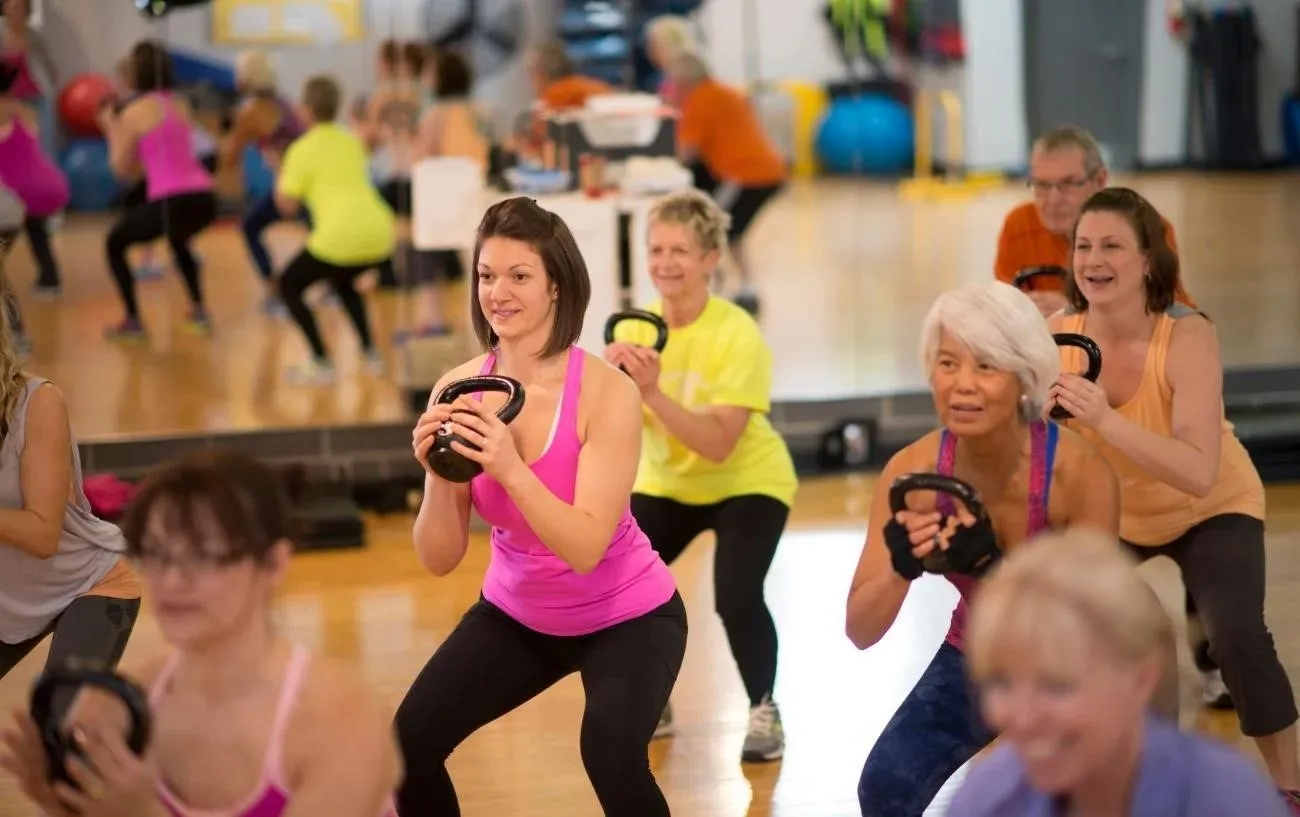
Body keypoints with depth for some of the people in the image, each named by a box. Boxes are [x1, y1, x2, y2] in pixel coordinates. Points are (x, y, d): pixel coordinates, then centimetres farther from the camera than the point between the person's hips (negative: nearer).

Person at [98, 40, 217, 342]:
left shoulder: (135, 112, 0)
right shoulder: (180, 105, 19)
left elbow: (122, 168, 8)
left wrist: (112, 131, 23)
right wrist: (120, 129, 33)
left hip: (171, 201, -7)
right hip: (203, 198, 7)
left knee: (115, 243, 18)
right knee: (178, 241, 40)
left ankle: (133, 321, 11)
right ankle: (199, 311, 32)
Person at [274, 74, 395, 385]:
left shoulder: (301, 150, 1)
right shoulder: (353, 142, 19)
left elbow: (287, 205, 0)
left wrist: (280, 177, 18)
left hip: (340, 237, -6)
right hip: (379, 233, 6)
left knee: (289, 285, 14)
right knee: (343, 279, 36)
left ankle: (321, 364, 2)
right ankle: (369, 352, 25)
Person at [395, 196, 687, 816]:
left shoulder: (606, 391, -24)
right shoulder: (458, 391, -12)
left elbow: (586, 548, -30)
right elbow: (440, 559, -11)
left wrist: (509, 468, -42)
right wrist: (439, 475, -30)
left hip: (626, 617, -4)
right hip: (517, 614, 5)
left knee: (611, 752, -28)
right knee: (411, 742, -8)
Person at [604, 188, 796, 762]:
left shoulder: (738, 335, -25)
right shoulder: (635, 328, -13)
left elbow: (718, 443, -32)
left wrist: (653, 392, -43)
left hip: (747, 482, -4)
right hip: (667, 483, 5)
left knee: (737, 597, -24)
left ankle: (764, 712, 3)